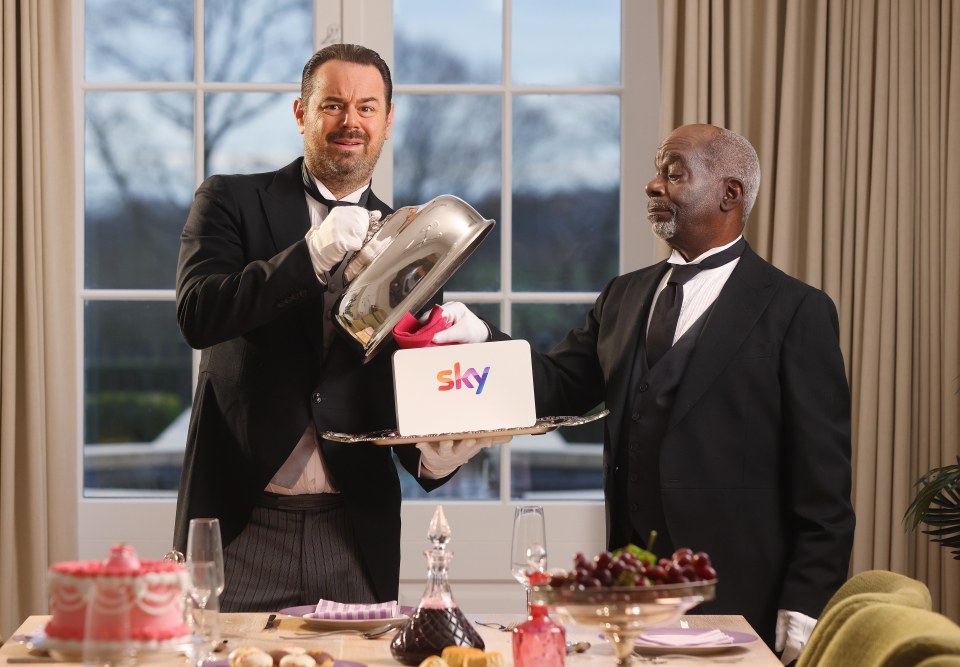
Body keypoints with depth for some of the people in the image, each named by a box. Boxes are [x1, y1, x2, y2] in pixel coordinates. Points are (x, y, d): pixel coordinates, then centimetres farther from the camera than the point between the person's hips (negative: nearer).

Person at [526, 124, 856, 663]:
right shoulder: (624, 297, 15)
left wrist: (804, 608, -12)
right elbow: (554, 389, 7)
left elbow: (823, 483, -7)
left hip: (737, 598, -5)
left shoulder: (795, 311, -5)